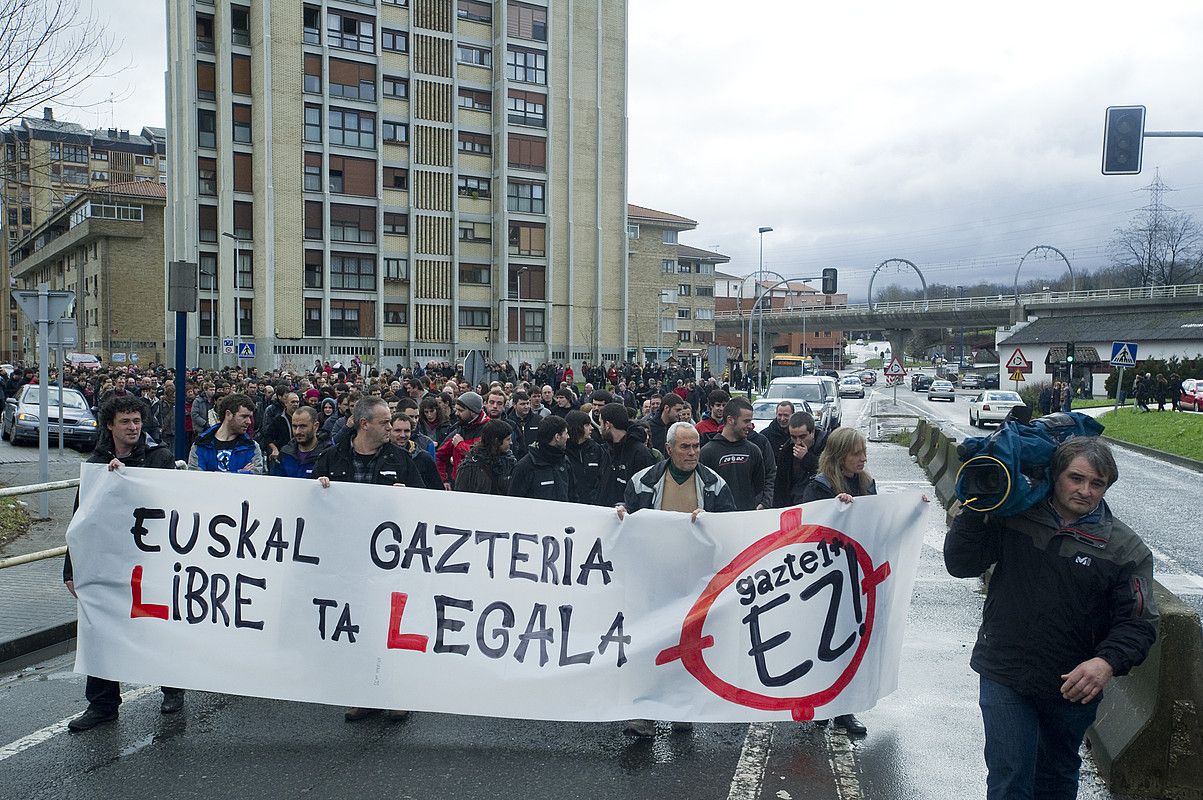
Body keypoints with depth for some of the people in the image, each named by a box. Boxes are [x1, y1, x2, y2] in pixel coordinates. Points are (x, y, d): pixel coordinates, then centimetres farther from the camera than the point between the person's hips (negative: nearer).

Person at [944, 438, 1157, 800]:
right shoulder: (1012, 519, -6)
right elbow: (960, 563, -6)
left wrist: (1107, 661, -27)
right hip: (1004, 676, -1)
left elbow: (1137, 623, -9)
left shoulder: (1126, 548, -7)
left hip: (1075, 686, 2)